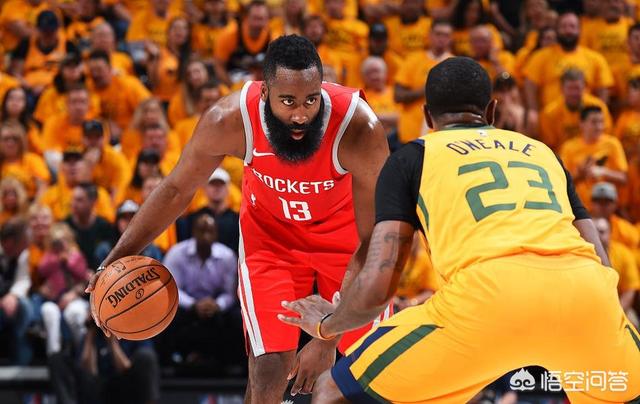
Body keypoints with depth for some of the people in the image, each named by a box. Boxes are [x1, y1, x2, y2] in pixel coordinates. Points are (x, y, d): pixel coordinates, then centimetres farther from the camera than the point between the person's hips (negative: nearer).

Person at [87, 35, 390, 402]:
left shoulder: (360, 128, -37)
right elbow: (177, 189, -10)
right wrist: (118, 259, -15)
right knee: (269, 370, -12)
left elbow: (372, 243, -30)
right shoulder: (230, 120, -32)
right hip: (271, 231, 0)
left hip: (346, 231, 0)